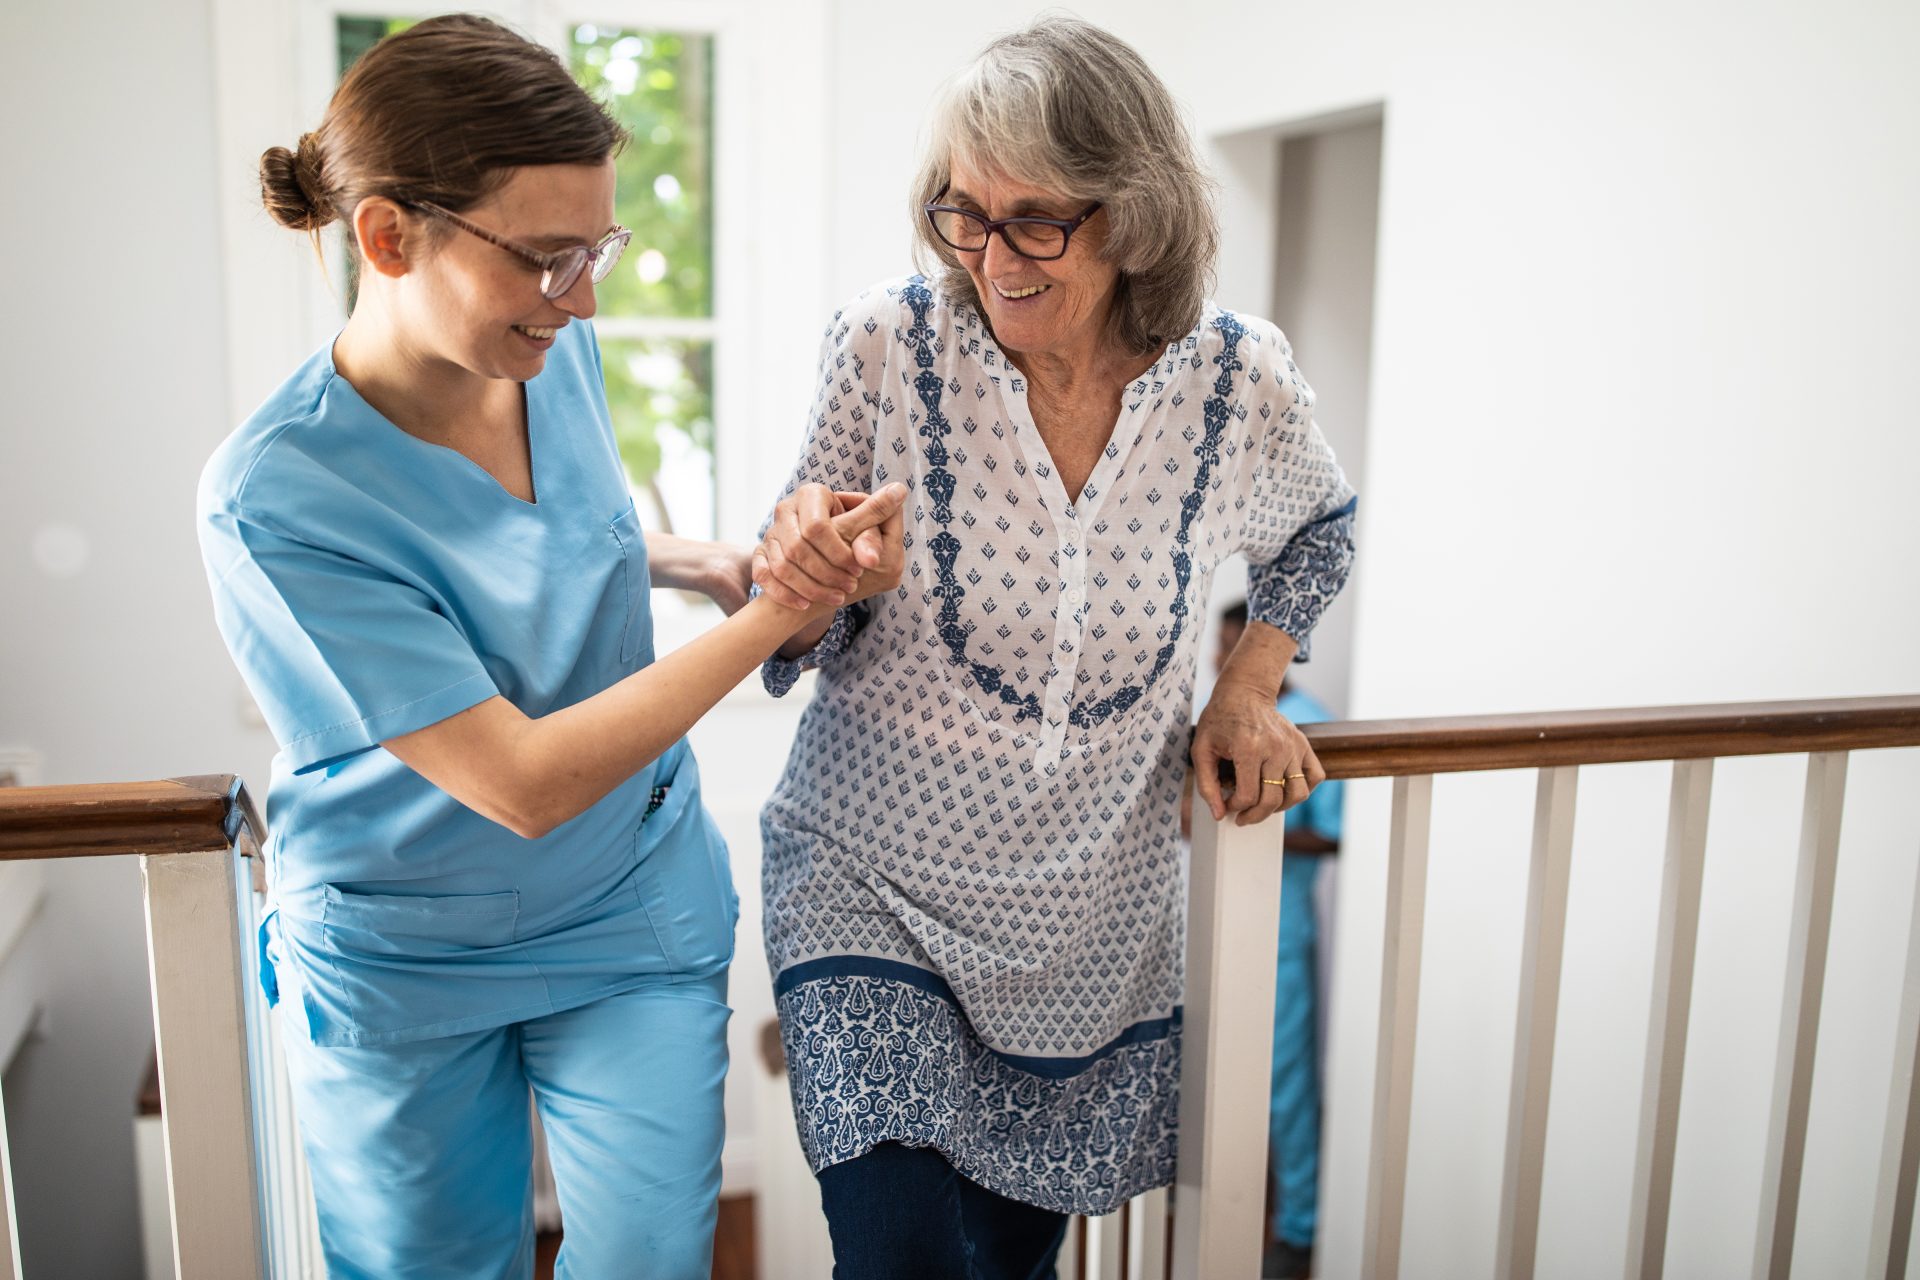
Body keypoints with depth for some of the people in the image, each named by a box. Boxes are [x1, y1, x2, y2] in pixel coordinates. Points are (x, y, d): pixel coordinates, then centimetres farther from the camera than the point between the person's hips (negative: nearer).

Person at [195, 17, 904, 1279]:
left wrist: (706, 561, -5)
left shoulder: (556, 352, -10)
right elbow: (526, 784, -29)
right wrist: (779, 614, -28)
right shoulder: (274, 496, -27)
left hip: (638, 916, 4)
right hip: (401, 967, -3)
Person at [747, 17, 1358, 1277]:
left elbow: (1320, 527, 14)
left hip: (1095, 919, 2)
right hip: (872, 881, -1)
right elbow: (820, 642, -5)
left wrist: (1250, 687, 2)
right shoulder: (887, 343, -14)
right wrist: (802, 584, -27)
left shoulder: (1242, 379, -10)